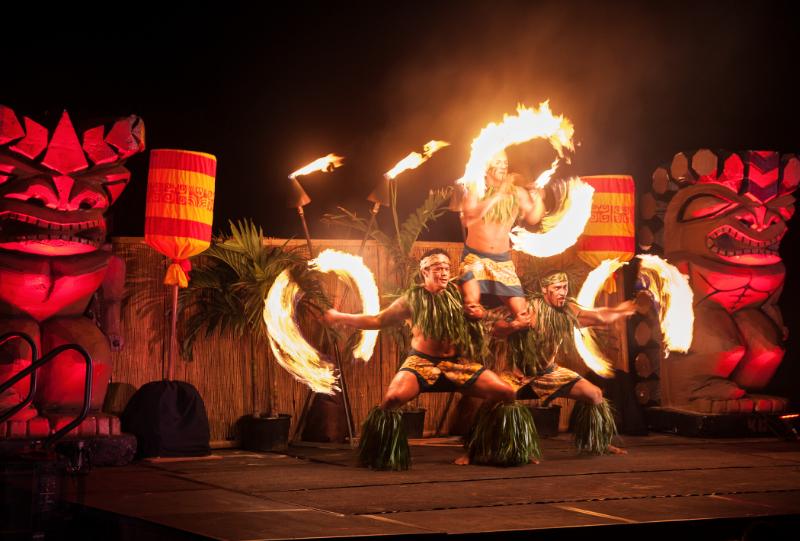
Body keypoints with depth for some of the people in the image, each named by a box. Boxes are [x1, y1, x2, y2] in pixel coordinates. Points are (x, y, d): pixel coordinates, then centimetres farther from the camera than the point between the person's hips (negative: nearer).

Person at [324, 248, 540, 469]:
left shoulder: (457, 293, 5)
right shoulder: (413, 298, -1)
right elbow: (378, 320, 3)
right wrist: (340, 317, 1)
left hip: (458, 363, 3)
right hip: (422, 362, -3)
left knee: (506, 393, -11)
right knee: (393, 397, -32)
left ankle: (477, 449, 6)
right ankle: (381, 456, -6)